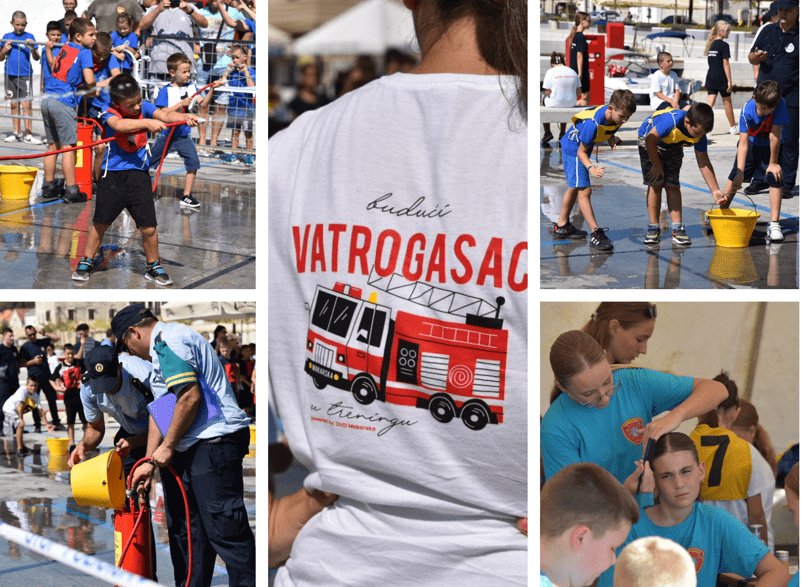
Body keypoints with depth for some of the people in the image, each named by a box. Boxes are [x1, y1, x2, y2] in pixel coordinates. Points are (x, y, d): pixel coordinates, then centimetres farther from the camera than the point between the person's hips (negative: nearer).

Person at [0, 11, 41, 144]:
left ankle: (28, 134, -5)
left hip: (25, 75, -3)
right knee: (14, 104, 9)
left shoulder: (29, 37, 0)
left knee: (26, 105, -7)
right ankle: (16, 132, 17)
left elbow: (37, 58, -4)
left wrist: (33, 49, -23)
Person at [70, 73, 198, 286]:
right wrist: (147, 122, -41)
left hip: (139, 174, 2)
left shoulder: (143, 107, 2)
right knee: (100, 223, 6)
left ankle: (153, 267, 18)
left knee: (148, 227, -2)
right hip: (112, 174, -2)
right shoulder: (110, 114, -8)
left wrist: (185, 117, -32)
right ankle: (86, 263, 24)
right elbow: (119, 125, -31)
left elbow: (165, 115, -13)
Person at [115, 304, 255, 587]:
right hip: (191, 448, 11)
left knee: (224, 528, -12)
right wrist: (149, 461, 22)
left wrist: (167, 447, -11)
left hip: (214, 442, -11)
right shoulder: (161, 351, 25)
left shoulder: (168, 341, -9)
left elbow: (190, 397, -19)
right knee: (188, 529, 13)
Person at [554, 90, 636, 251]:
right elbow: (581, 151, -27)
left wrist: (612, 141, -13)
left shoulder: (616, 118, -17)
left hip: (581, 149, 9)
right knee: (584, 190, -15)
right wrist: (591, 168, -43)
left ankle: (562, 225, 37)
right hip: (573, 148, -9)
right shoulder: (593, 123, -38)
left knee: (575, 187, 21)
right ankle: (596, 235, -17)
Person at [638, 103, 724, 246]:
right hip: (649, 141, -4)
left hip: (672, 148, 4)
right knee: (655, 184, -11)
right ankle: (653, 228, -4)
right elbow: (650, 140, -29)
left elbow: (703, 162, -14)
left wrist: (715, 190, -16)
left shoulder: (700, 134, -23)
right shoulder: (672, 121, -41)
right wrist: (657, 166, -18)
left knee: (672, 185, -5)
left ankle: (677, 229, -4)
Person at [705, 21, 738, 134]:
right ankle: (733, 128, 21)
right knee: (727, 102, 8)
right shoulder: (724, 45, -12)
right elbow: (725, 64, -14)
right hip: (721, 78, -6)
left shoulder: (711, 44, 11)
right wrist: (729, 81, -13)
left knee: (710, 102, 1)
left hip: (710, 77, 6)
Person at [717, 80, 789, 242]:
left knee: (775, 178, -15)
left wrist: (773, 163, -20)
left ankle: (774, 224, -12)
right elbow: (743, 143, -30)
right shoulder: (747, 110, -31)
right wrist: (740, 172, -36)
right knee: (735, 176, 4)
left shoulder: (780, 104, -34)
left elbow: (775, 135, -27)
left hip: (772, 145, -1)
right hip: (751, 142, 1)